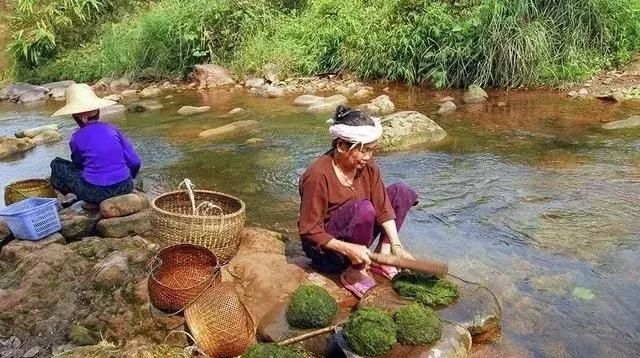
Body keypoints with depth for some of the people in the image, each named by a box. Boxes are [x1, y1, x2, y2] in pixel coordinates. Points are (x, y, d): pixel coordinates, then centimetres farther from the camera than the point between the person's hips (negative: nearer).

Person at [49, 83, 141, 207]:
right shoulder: (112, 129, 1)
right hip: (124, 187, 4)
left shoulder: (77, 138, -5)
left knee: (57, 165, 15)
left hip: (95, 192, -4)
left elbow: (78, 163, 12)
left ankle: (90, 201, 13)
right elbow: (135, 162, 2)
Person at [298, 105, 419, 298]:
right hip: (326, 247, -7)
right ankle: (353, 274, -17)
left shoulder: (367, 165, -7)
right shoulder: (318, 176, -27)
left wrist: (396, 245, -18)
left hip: (357, 238, 7)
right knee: (363, 208, -35)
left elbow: (383, 206, -7)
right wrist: (348, 249, -32)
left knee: (401, 191, -2)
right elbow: (309, 231, -24)